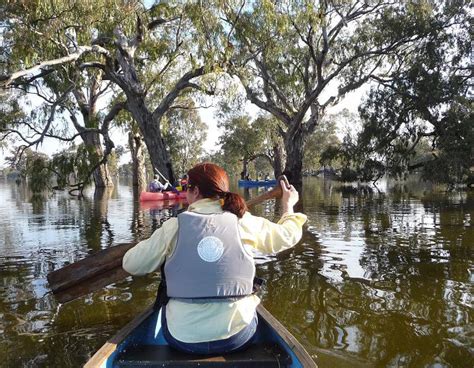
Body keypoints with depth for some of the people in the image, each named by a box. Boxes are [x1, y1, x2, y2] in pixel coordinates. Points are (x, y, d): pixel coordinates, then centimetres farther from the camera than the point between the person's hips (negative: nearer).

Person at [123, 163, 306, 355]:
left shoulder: (175, 226, -9)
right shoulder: (243, 221, -5)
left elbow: (131, 264, -4)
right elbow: (287, 236, 8)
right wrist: (288, 205, 26)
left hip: (183, 338, 0)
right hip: (237, 336, 1)